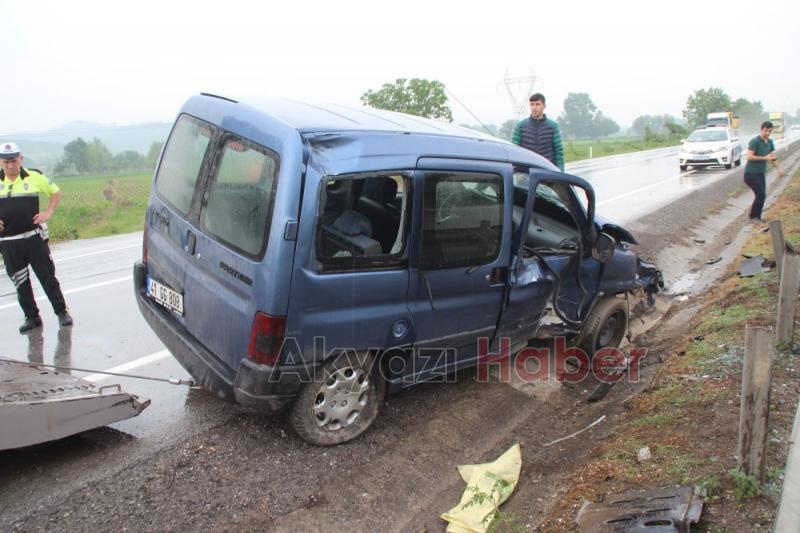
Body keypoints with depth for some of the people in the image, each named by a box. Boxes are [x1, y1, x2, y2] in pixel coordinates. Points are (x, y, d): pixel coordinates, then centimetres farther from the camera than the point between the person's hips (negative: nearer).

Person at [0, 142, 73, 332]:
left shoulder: (34, 177, -2)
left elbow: (56, 193, 12)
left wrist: (48, 213, -1)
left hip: (34, 237, -2)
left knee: (48, 277, 3)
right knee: (20, 283, 9)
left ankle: (62, 312, 13)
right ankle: (32, 317, 19)